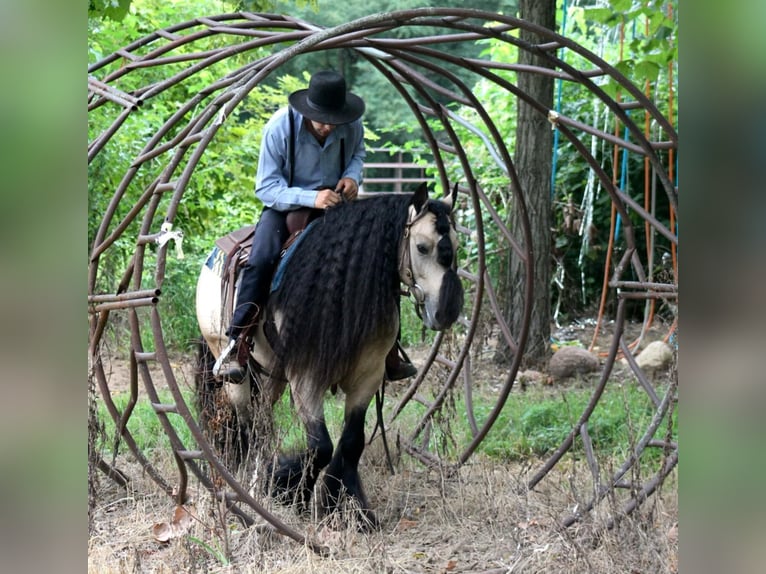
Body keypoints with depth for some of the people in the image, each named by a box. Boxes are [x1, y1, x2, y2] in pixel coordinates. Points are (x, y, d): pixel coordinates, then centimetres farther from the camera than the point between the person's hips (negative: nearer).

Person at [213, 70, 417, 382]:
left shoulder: (351, 126, -12)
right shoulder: (279, 127, -22)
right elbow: (266, 188, -19)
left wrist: (352, 176, -13)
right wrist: (311, 198, -35)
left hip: (336, 202, 3)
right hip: (286, 204, -3)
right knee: (260, 260, -29)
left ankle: (387, 351, 3)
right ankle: (235, 346, -23)